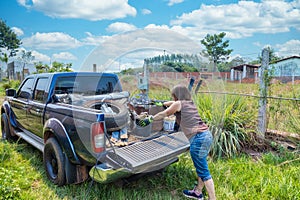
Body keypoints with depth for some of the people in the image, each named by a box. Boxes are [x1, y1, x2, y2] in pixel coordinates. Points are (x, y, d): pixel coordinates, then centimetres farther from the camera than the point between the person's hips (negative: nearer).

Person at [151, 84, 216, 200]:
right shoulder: (190, 103, 20)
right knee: (200, 167, 21)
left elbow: (163, 115, 11)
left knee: (204, 172, -1)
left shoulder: (178, 104, -1)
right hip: (207, 135, 9)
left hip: (198, 139, -9)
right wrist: (163, 104, 52)